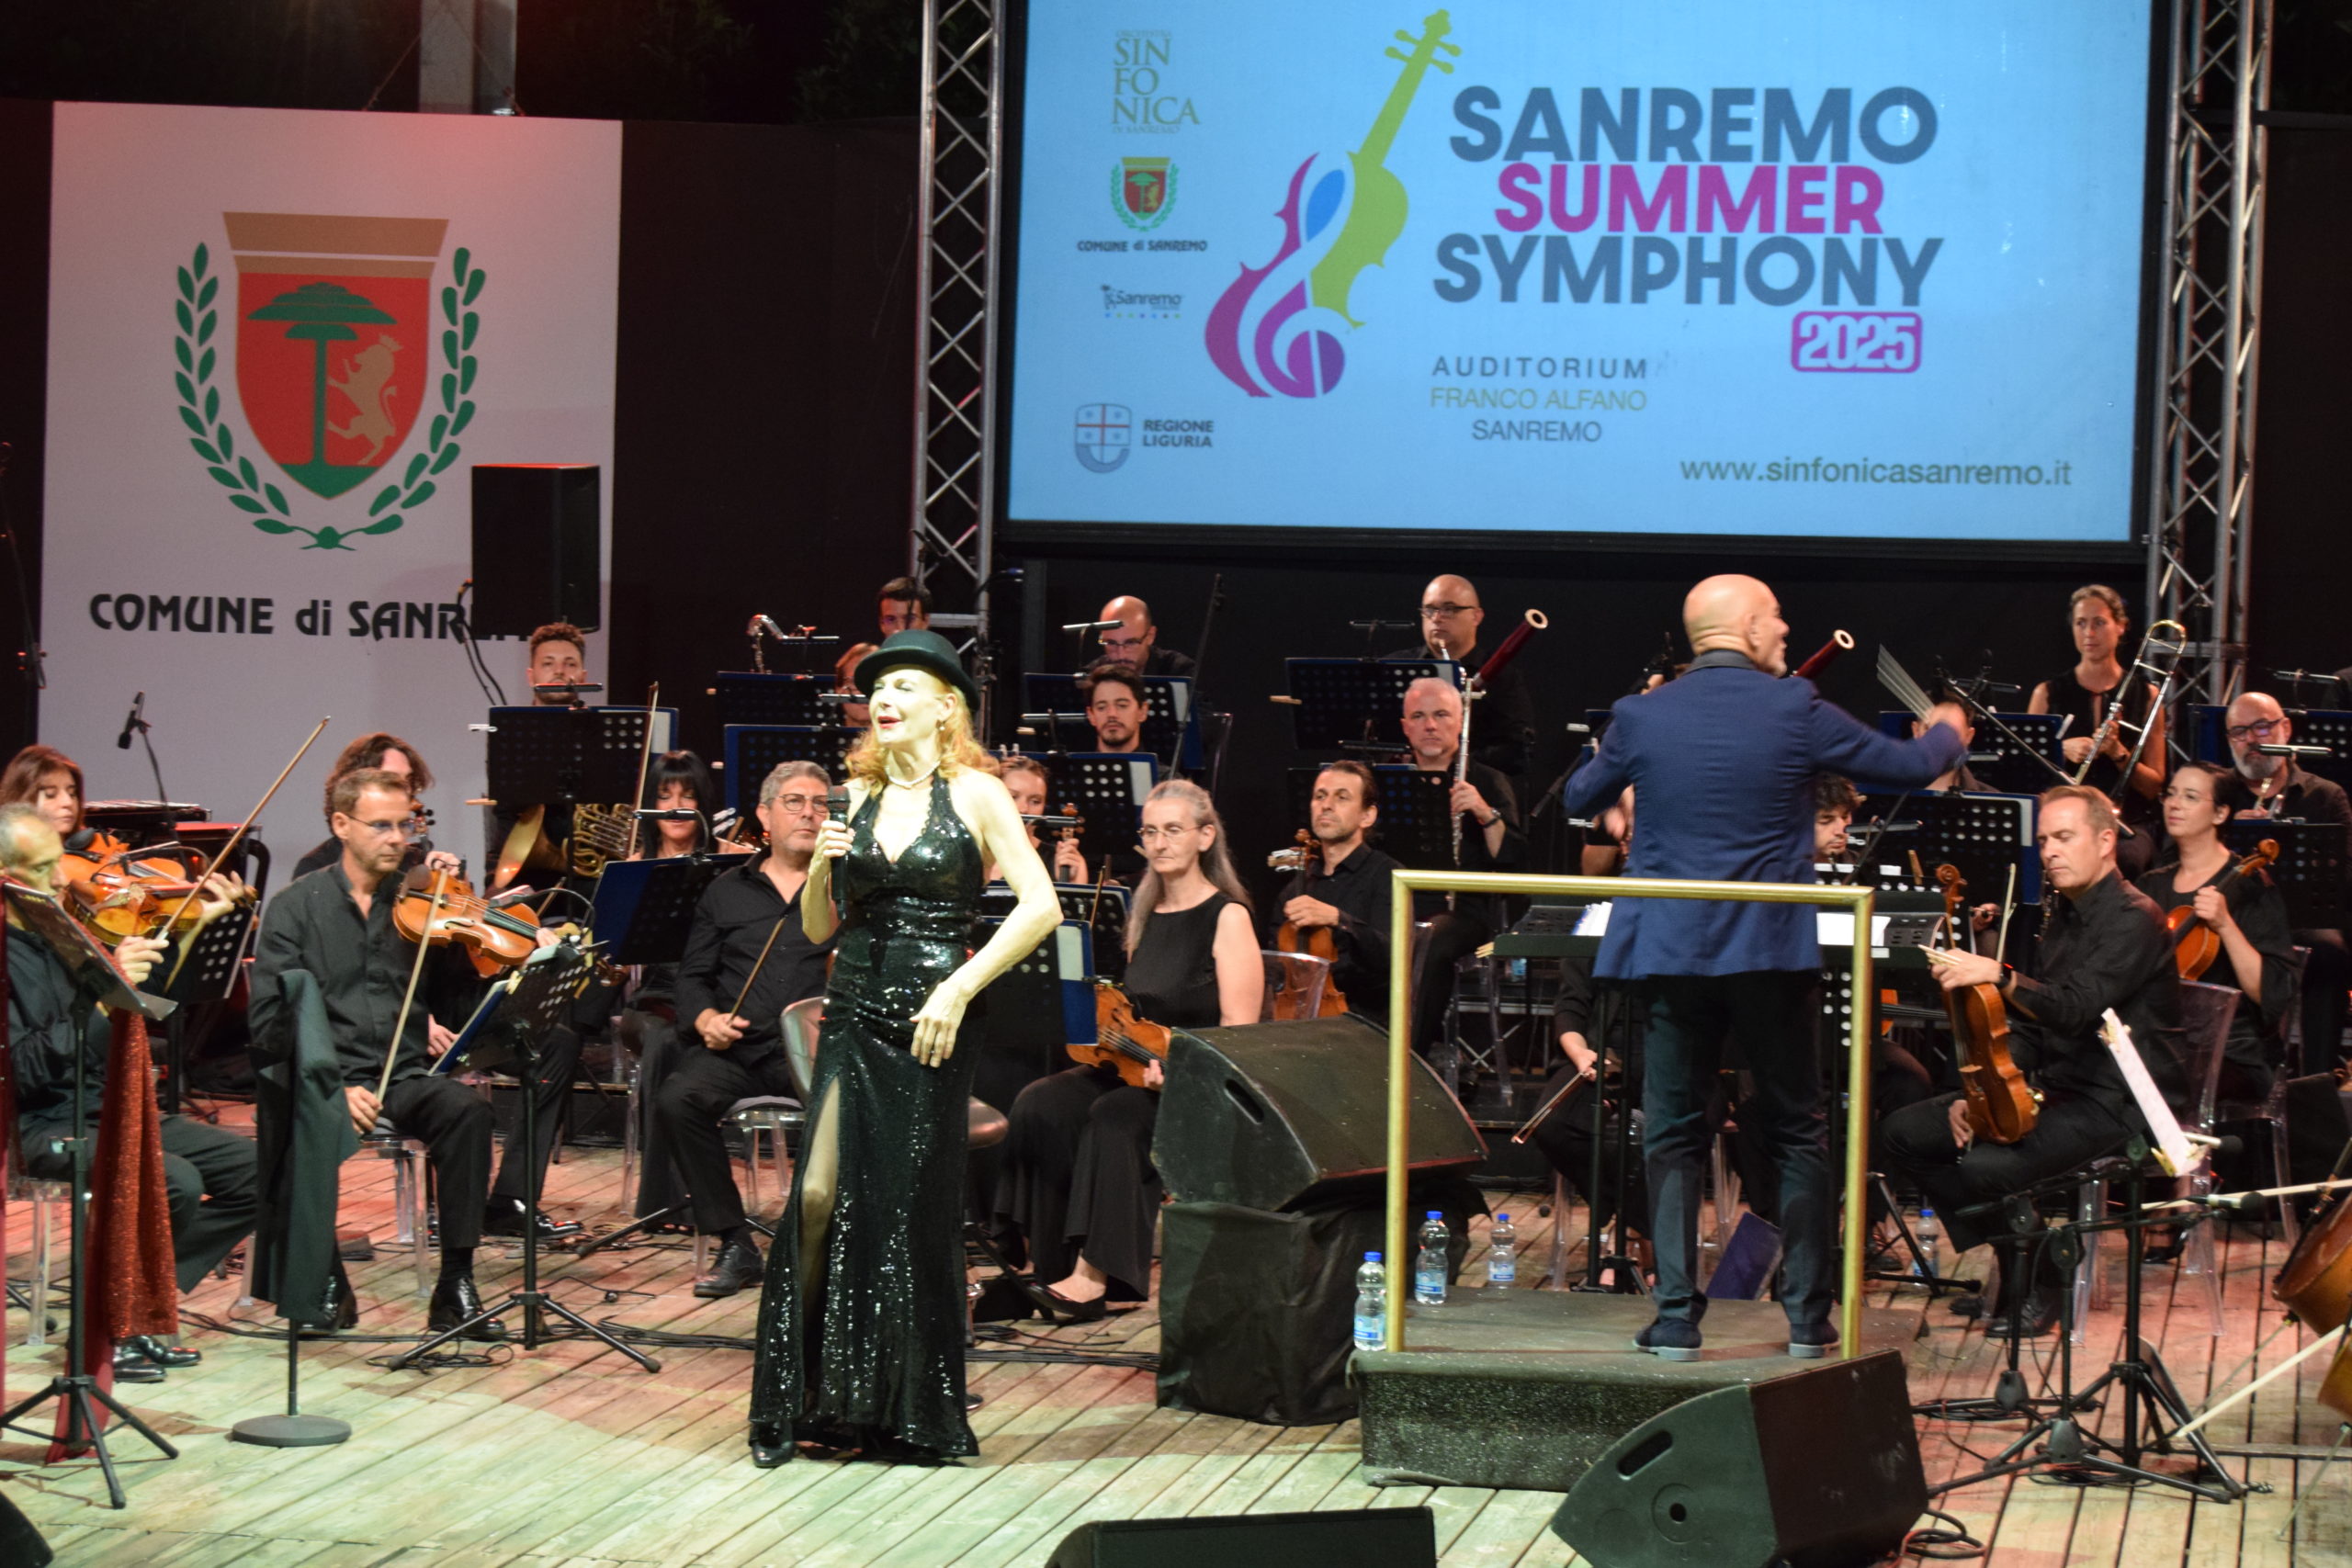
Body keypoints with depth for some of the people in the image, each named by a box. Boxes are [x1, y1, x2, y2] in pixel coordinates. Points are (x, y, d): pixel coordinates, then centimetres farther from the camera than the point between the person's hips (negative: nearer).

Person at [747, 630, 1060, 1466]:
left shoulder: (974, 793, -2)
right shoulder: (860, 796, 11)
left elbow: (1040, 907, -11)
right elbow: (819, 929, 15)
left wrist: (958, 989, -15)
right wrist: (820, 868, -5)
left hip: (931, 1023, -4)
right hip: (854, 1014, 4)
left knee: (915, 1210, 0)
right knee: (820, 1195, -8)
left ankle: (914, 1412, 12)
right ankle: (803, 1397, 2)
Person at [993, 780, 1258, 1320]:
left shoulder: (1226, 916, -6)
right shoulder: (1144, 915, 15)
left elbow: (1239, 1031, -13)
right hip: (1140, 1067, 7)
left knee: (1114, 1117, -35)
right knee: (1040, 1106, -20)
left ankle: (1093, 1276, -35)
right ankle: (1047, 1263, -20)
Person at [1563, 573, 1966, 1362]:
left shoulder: (1642, 716, -2)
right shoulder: (1793, 710, -7)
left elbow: (1578, 799, 14)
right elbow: (1910, 765, 3)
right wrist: (1948, 734, 26)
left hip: (1671, 950, 1)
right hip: (1771, 953, -1)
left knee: (1673, 1137, 8)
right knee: (1798, 1133, 11)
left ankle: (1676, 1317, 2)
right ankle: (1807, 1315, 11)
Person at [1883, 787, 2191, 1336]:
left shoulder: (2135, 920, -14)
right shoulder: (2064, 915, 16)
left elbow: (2075, 1009, -30)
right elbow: (2029, 1027, 17)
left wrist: (1998, 976, -45)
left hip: (2117, 1105, -9)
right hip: (2056, 1089, 10)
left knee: (1984, 1167, -30)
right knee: (1903, 1133, -1)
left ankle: (2040, 1284, -2)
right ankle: (2013, 1264, 5)